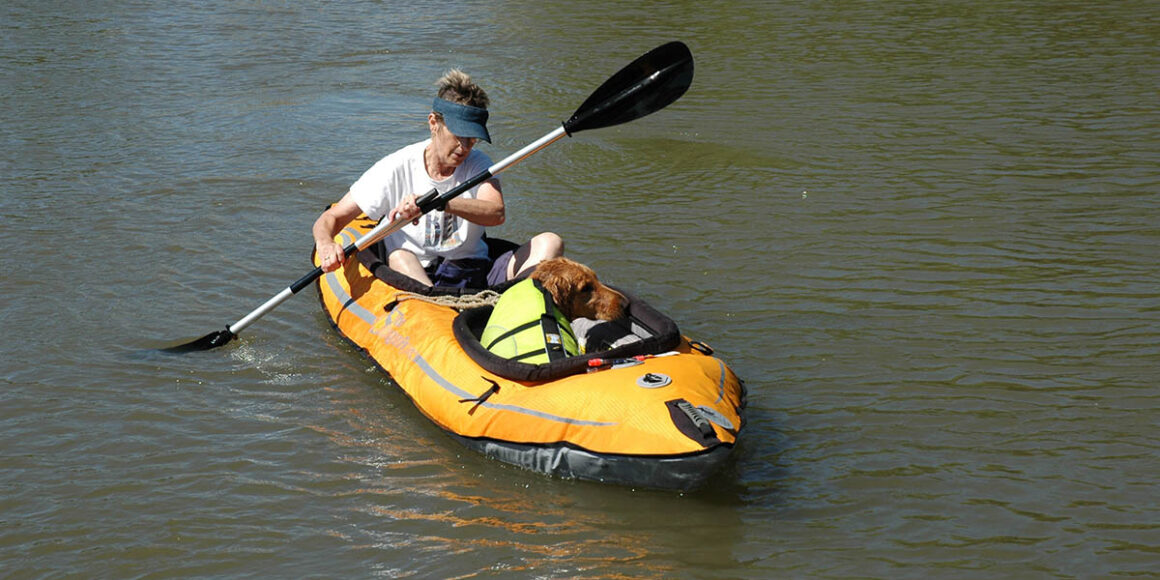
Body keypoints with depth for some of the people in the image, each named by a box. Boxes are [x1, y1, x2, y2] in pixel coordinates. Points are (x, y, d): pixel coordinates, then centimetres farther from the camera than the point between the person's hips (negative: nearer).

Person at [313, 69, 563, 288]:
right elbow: (330, 219, -2)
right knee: (398, 257, -35)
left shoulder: (477, 164, 3)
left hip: (478, 273, 3)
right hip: (420, 278, -3)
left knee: (549, 242, -17)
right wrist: (325, 244, -28)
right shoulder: (396, 169, -3)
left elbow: (496, 213, -19)